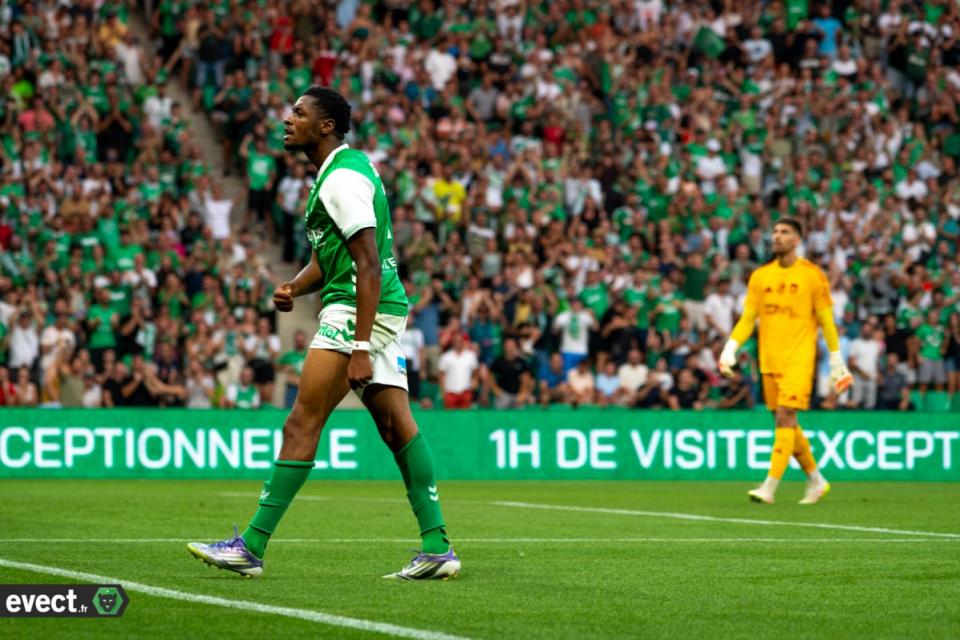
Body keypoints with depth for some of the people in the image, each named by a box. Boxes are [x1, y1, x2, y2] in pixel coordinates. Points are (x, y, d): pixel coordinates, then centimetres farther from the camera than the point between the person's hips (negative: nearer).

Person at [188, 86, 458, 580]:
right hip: (384, 312, 10)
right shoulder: (349, 166, 19)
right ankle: (437, 548, 3)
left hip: (357, 311, -10)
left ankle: (251, 548, -8)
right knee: (396, 426, 7)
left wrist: (360, 348, -24)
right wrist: (293, 288, 6)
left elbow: (368, 268, -20)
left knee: (301, 425, -9)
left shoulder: (343, 178, -13)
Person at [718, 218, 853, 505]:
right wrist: (731, 348, -3)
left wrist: (836, 361, 0)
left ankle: (770, 487, -18)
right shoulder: (760, 276, 10)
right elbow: (747, 318, 11)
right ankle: (816, 480, 25)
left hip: (798, 359, -5)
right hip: (769, 360, 5)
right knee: (786, 424, 9)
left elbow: (826, 321, 1)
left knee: (785, 417, -15)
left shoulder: (812, 275, -2)